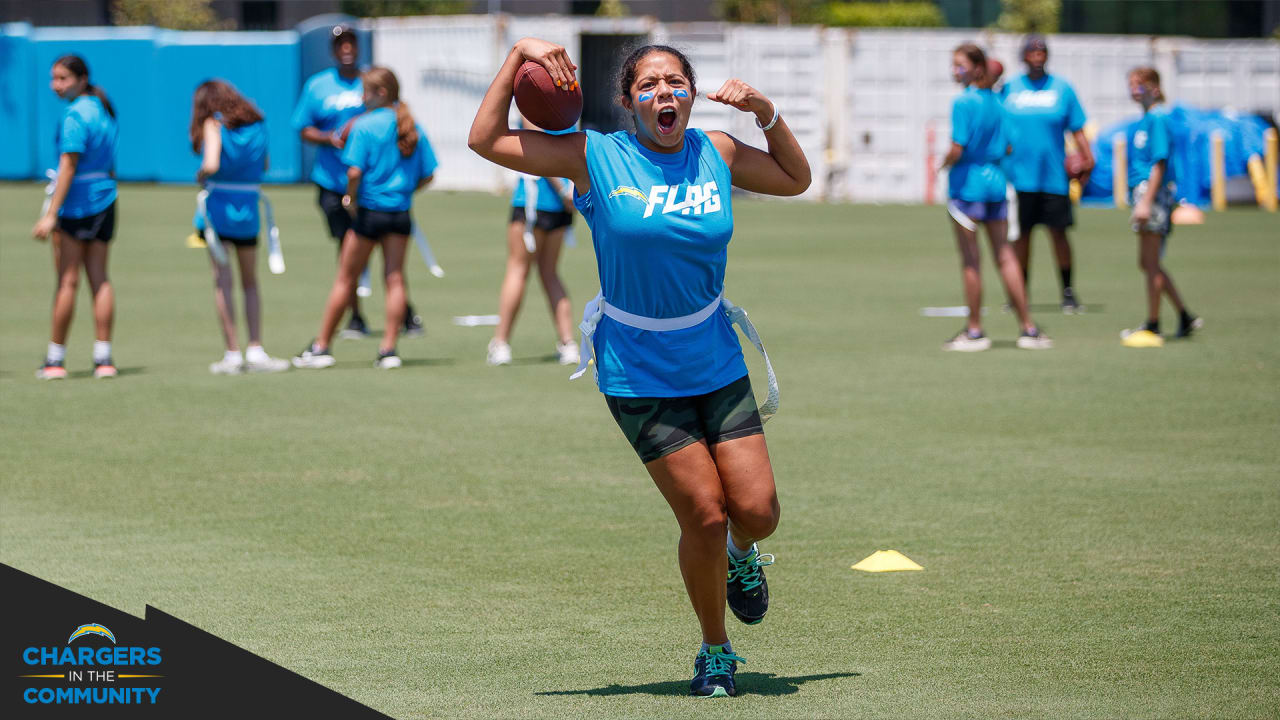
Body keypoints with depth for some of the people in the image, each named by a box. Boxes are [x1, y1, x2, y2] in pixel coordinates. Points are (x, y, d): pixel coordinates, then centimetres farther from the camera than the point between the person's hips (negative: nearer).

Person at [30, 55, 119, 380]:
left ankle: (55, 359, 2)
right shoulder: (103, 109, 12)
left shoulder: (74, 115, -15)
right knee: (99, 279, 6)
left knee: (67, 280, -3)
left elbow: (68, 167, -20)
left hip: (75, 203, -8)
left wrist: (51, 214, -21)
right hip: (105, 201, 8)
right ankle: (103, 359, 3)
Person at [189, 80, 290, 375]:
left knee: (222, 281, 1)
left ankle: (232, 354, -1)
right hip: (248, 210, 4)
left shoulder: (213, 124, -7)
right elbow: (263, 165, 12)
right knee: (250, 283, 15)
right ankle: (256, 351, 8)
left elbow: (211, 165, -20)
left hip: (218, 206, -4)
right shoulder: (258, 124, 6)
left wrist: (201, 176, -1)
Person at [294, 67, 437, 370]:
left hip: (370, 209, -4)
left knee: (345, 280, 5)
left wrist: (350, 198, -3)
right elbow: (427, 174, 6)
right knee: (395, 278, 5)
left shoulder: (364, 126, -10)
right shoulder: (413, 128, 5)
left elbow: (355, 171, -19)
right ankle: (389, 349, 0)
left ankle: (321, 347, 13)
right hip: (401, 212, 4)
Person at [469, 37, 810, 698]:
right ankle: (715, 652, 15)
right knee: (704, 514, -8)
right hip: (638, 376, -3)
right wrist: (518, 54, -12)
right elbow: (486, 140, -8)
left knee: (756, 511, -4)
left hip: (717, 363, 3)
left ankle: (741, 555, 35)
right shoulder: (595, 157, -8)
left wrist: (766, 112, 2)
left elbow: (796, 179, 18)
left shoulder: (716, 153, 1)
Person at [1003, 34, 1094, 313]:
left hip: (1053, 175, -1)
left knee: (1058, 232, -1)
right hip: (1020, 175, 1)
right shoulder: (1010, 88, 6)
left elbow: (1077, 129, 2)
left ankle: (1068, 290, 10)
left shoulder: (1062, 88, 4)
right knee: (1021, 234, 4)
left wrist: (1086, 158, -8)